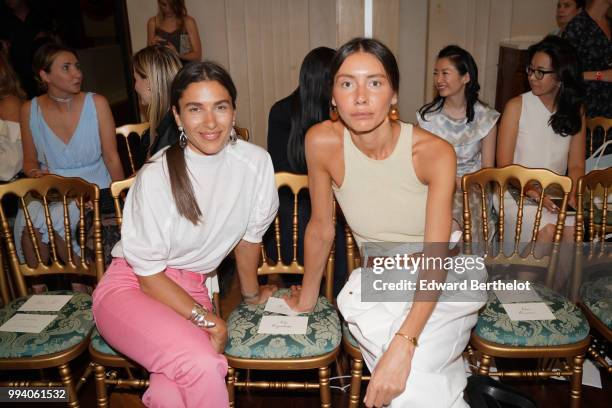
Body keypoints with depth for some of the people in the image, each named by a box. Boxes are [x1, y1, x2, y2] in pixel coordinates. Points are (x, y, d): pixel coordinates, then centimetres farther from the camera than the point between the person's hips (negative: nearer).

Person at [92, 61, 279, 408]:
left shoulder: (256, 162, -10)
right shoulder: (156, 177, -18)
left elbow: (250, 234, 6)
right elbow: (148, 273, -10)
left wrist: (252, 293, 18)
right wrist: (207, 319, -15)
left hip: (192, 290, 3)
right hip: (131, 287, -2)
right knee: (202, 366, -28)